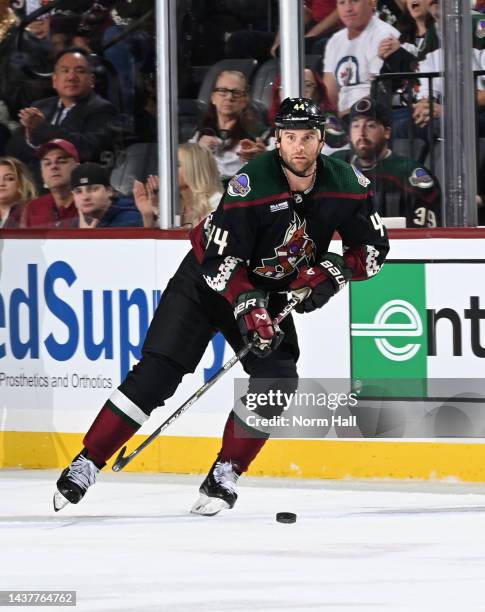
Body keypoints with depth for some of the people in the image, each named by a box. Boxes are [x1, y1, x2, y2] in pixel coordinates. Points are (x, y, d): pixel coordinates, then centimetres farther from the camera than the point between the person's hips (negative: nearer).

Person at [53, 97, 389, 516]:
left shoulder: (345, 184, -14)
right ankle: (86, 465, -9)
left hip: (272, 291, 4)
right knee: (157, 373, -13)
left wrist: (333, 273, -21)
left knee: (277, 379, -16)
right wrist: (247, 306, -39)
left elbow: (374, 247, -4)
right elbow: (222, 257, -27)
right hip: (210, 280, -4)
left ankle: (224, 476, -3)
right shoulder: (252, 183, -28)